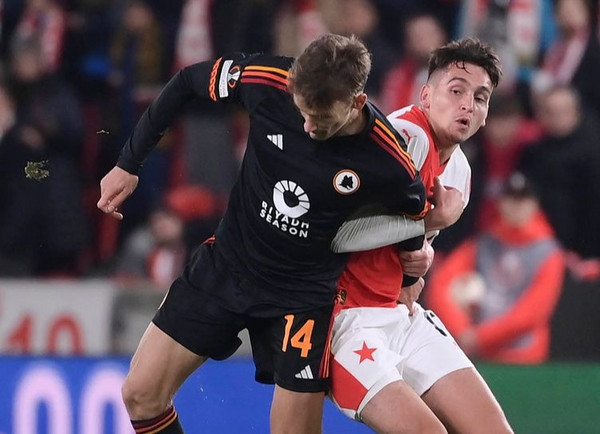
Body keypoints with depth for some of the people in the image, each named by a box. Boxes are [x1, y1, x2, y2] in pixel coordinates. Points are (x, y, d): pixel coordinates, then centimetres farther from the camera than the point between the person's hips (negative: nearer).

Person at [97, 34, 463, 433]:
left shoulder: (387, 161, -25)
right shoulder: (268, 81, -20)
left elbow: (418, 214, 0)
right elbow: (188, 82, -1)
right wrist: (129, 164, 2)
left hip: (304, 292, -3)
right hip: (225, 264, 3)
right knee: (141, 394, 0)